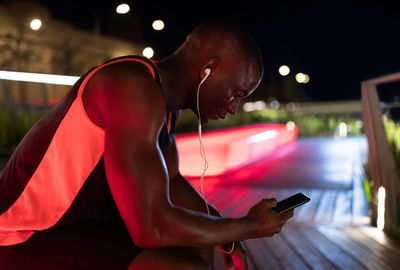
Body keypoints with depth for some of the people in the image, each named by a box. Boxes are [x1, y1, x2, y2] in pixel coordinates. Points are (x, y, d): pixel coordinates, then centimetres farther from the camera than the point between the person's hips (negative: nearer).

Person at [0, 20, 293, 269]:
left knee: (201, 236, 14)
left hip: (83, 222, 10)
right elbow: (151, 227, -31)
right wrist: (249, 227, -16)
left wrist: (228, 236, 6)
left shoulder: (169, 99, 3)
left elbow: (170, 181, 15)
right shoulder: (135, 90, -27)